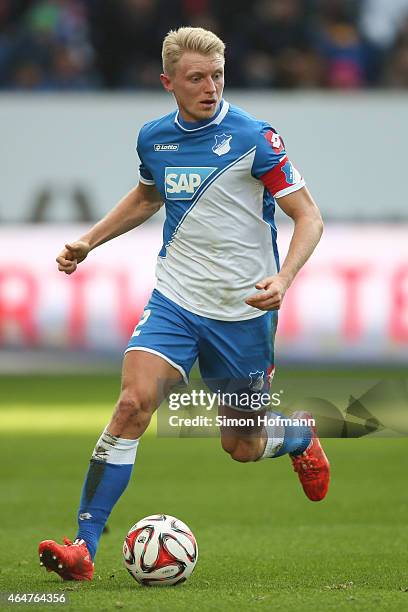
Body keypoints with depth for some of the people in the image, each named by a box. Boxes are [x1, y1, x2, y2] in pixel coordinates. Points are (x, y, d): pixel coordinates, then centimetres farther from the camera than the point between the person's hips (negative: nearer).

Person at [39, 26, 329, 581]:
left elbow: (308, 215, -9)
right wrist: (89, 241, 18)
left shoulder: (253, 137, -11)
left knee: (242, 447, 9)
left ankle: (302, 435, 46)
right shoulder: (154, 138, 3)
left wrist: (284, 277, -25)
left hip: (243, 310, -3)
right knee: (134, 402, -20)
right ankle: (84, 545, -20)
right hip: (175, 300, 3)